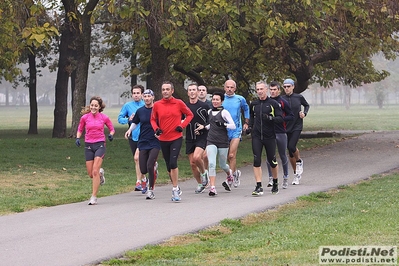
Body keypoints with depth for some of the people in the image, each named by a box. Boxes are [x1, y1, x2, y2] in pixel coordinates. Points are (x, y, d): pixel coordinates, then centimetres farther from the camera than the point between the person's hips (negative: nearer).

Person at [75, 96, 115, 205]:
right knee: (90, 174, 4)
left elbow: (112, 129, 11)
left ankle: (94, 197, -7)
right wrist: (78, 138, -2)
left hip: (100, 145, -3)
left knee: (95, 172, -14)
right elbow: (80, 129, 16)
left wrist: (111, 135, -10)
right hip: (88, 146, 3)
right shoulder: (84, 117, 1)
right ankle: (100, 173, 41)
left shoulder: (104, 117, -2)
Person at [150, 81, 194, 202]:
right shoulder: (157, 105, 2)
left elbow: (190, 115, 8)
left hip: (176, 138, -3)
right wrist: (156, 128, -5)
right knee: (169, 166, 10)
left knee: (173, 163, -17)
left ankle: (175, 189, -9)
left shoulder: (179, 103, -3)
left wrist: (182, 125, -5)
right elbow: (153, 119, 14)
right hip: (163, 139, 3)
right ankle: (176, 188, 26)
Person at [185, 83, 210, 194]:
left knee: (197, 157, -26)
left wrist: (204, 126, -12)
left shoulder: (204, 106, -2)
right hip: (189, 139, 4)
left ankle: (204, 172, 3)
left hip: (201, 137, -4)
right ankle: (200, 184, 22)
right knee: (192, 164, 4)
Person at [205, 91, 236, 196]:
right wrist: (205, 127, 15)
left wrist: (224, 124, -24)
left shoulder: (224, 112, -6)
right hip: (211, 141, 3)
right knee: (211, 164, -14)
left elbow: (233, 125, -11)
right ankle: (212, 187, -17)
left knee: (222, 165, 11)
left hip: (223, 142, -3)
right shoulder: (210, 112, 11)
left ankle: (230, 174, 47)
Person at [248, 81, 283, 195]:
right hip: (256, 136, 2)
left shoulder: (273, 103, -2)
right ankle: (259, 187, -9)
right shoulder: (253, 104, 10)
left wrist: (270, 118, -21)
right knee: (257, 160, -9)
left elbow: (280, 118, -5)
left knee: (272, 161, 7)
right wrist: (250, 126, 11)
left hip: (269, 136, -2)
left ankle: (275, 183, 30)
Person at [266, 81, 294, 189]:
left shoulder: (283, 102, -2)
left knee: (283, 156, 9)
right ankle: (271, 178, 3)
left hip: (281, 132, -2)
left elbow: (291, 116, -1)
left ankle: (285, 178, 20)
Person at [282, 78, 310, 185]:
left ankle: (299, 161, 10)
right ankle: (296, 174, 21)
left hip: (297, 127, -2)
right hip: (286, 127, 2)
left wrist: (304, 113, 0)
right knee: (290, 152, 6)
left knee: (291, 146, -22)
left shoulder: (299, 97, -1)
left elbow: (307, 105, 17)